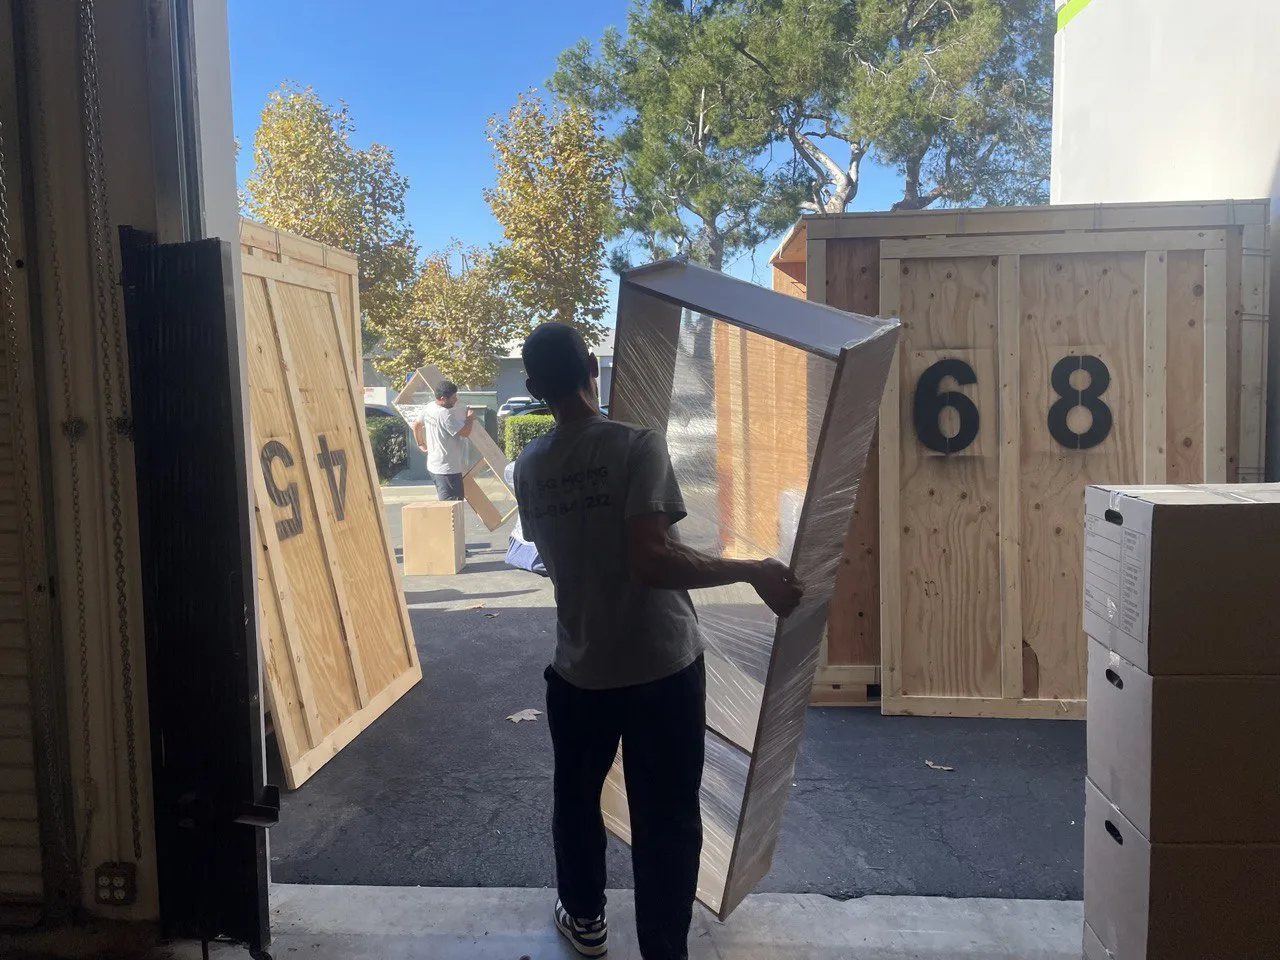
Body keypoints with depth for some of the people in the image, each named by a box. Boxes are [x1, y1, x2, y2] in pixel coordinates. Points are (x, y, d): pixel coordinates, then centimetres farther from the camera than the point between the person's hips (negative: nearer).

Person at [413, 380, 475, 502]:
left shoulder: (430, 408, 7)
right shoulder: (445, 415, -23)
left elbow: (416, 426, 20)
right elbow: (465, 432, -21)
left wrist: (421, 444, 27)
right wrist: (470, 418, -2)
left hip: (434, 466, 10)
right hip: (447, 469, -10)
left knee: (442, 500, 20)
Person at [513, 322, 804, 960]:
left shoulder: (528, 468, 0)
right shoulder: (638, 445, -16)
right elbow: (651, 561, -26)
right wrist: (752, 572, -19)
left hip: (579, 671, 5)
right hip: (663, 668, -4)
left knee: (577, 797, 25)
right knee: (667, 818, 11)